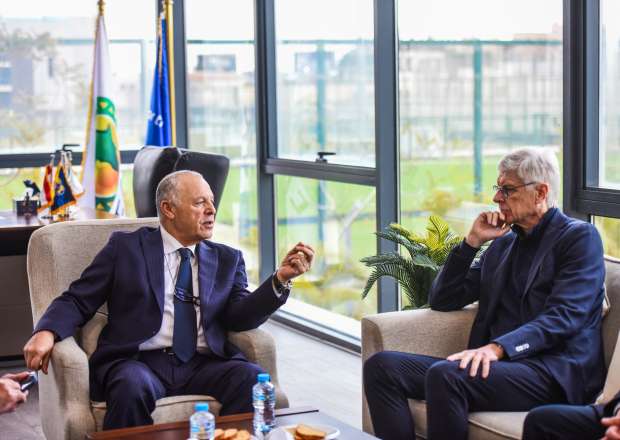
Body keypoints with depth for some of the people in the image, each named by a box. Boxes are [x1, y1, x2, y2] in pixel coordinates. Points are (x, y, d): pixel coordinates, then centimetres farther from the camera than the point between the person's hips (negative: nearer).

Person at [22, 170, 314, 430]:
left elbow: (238, 318, 5)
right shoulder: (126, 247, 12)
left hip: (203, 365, 3)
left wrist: (281, 278, -11)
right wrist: (47, 332, -12)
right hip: (138, 362, -2)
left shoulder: (227, 260, 20)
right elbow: (77, 301, 9)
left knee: (254, 380, -27)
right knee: (134, 387, -36)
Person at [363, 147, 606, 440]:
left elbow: (564, 316, -13)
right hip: (497, 363, 7)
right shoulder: (503, 243, 23)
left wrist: (497, 348, -26)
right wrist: (473, 241, 9)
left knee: (444, 374, -34)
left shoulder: (580, 237, 1)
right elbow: (441, 301, 20)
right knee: (381, 366, -12)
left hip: (554, 373, -7)